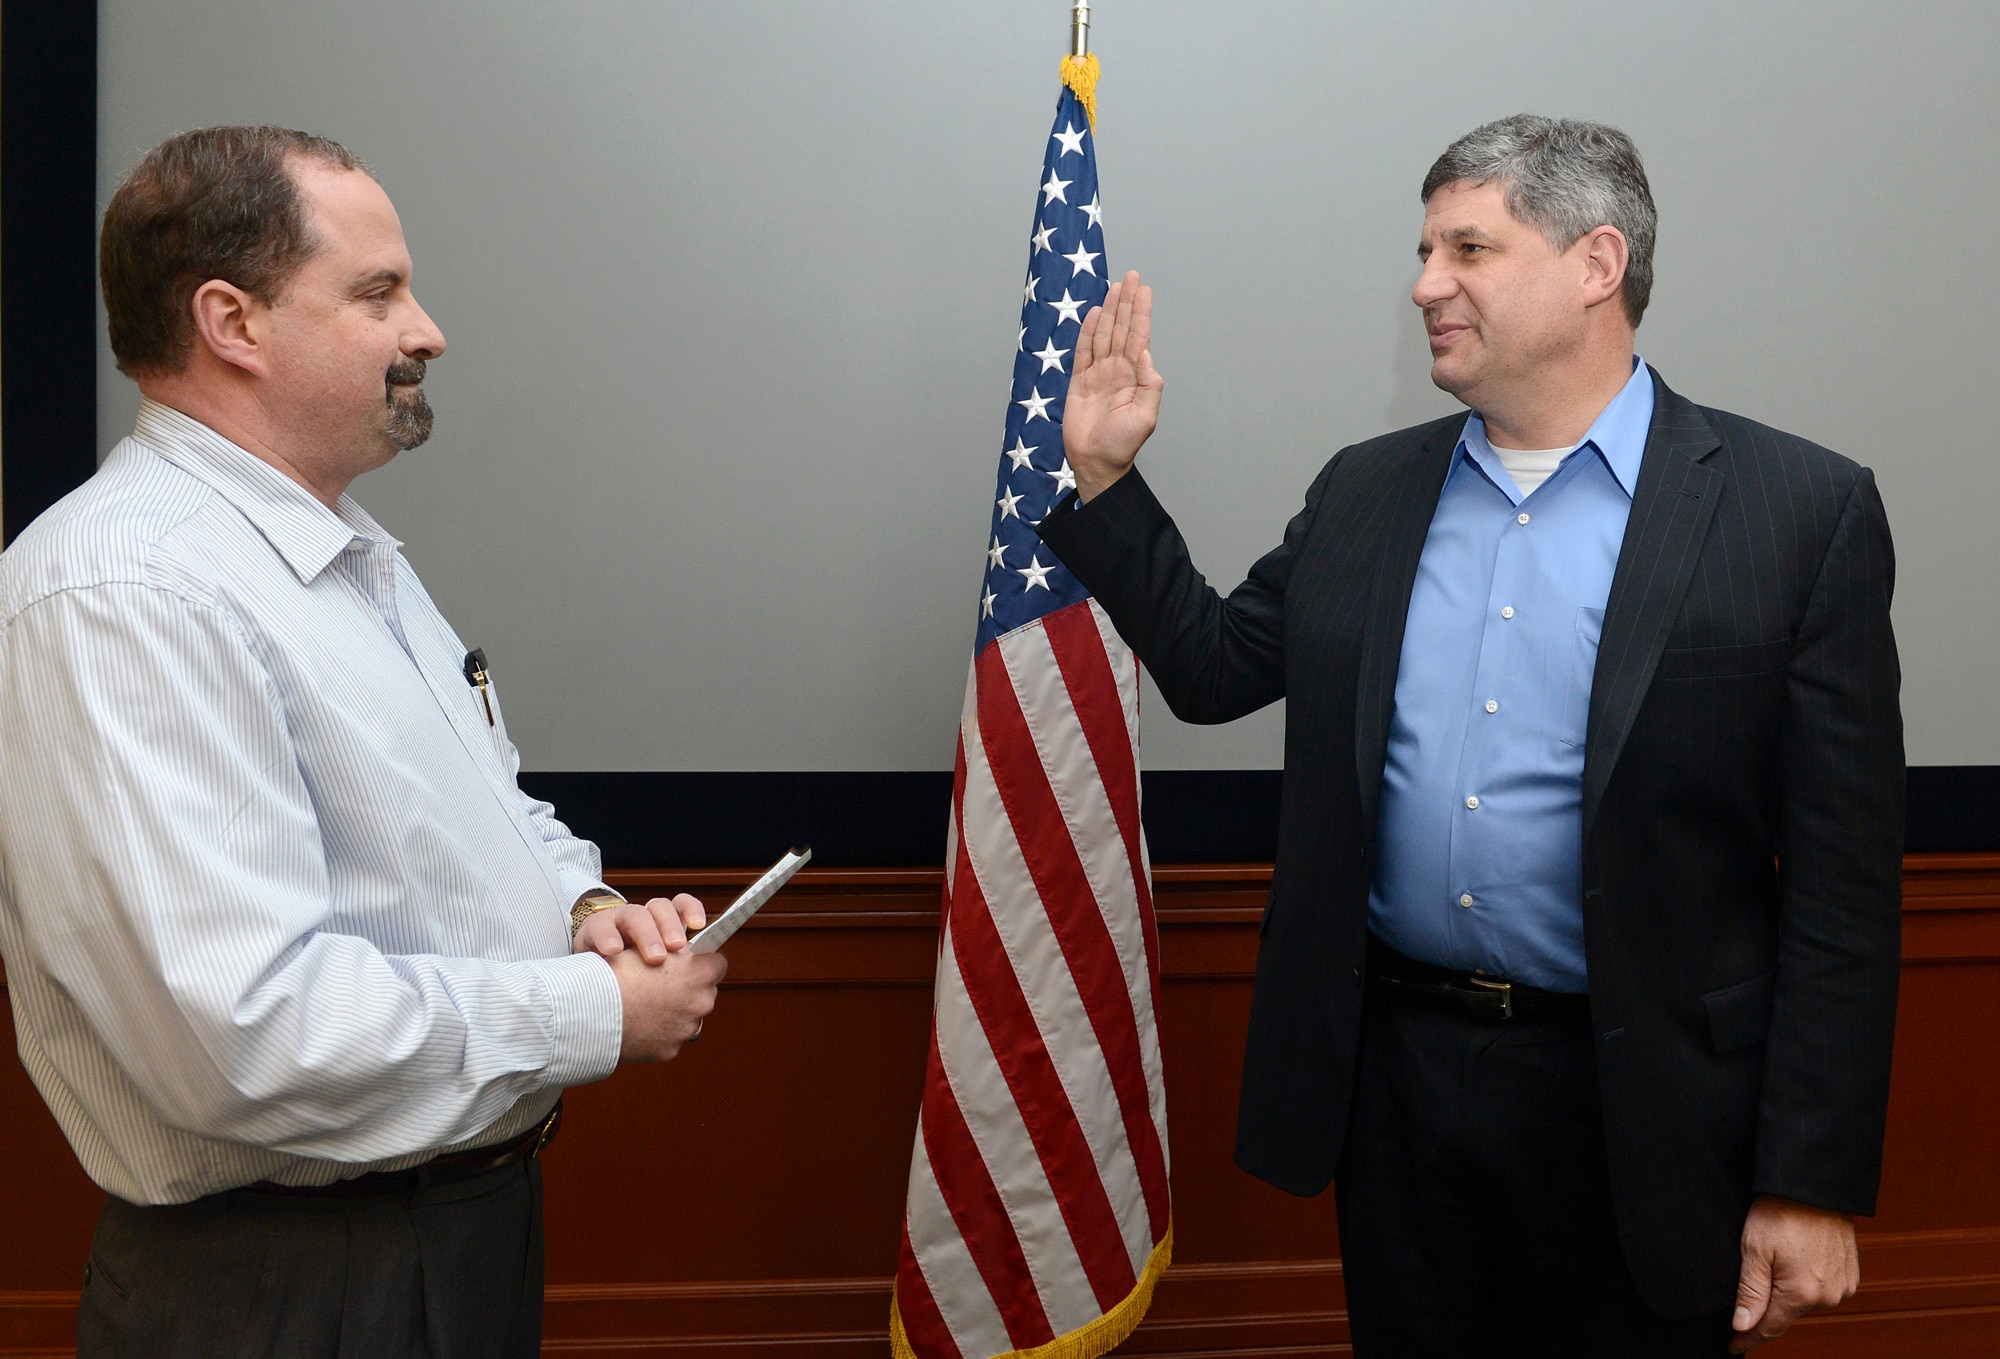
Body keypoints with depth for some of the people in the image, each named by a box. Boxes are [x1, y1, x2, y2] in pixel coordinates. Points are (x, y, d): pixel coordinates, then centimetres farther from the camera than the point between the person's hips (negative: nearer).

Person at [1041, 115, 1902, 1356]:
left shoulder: (1803, 511, -9)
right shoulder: (1364, 492, 6)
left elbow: (1844, 878, -10)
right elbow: (1210, 666, 15)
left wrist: (1814, 1186, -10)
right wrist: (1105, 476, 4)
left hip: (1630, 1112, -4)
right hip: (1391, 1076, 4)